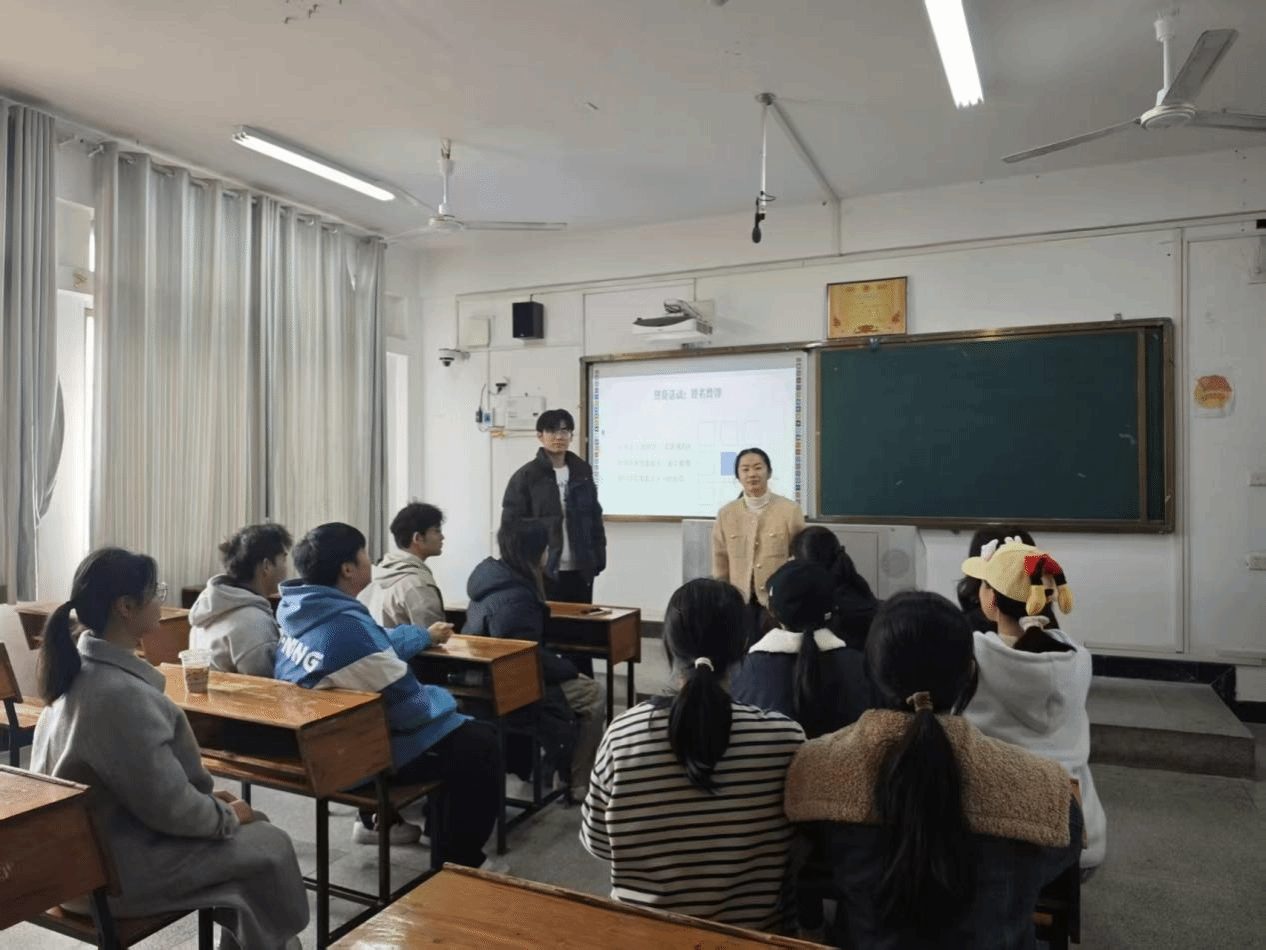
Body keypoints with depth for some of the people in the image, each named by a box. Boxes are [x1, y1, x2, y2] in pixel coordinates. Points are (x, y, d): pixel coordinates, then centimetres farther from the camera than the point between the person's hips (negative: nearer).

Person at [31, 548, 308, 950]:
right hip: (112, 866, -9)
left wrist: (208, 797, 7)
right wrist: (227, 815, -7)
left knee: (254, 826, 14)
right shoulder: (120, 694, -30)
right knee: (272, 849, 0)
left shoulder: (80, 668, 0)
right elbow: (169, 805, -25)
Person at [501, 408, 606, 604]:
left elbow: (595, 516, 13)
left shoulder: (583, 471, 9)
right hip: (543, 571, -4)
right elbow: (512, 524, -4)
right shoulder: (525, 477, -4)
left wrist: (599, 556, 7)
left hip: (580, 570, 4)